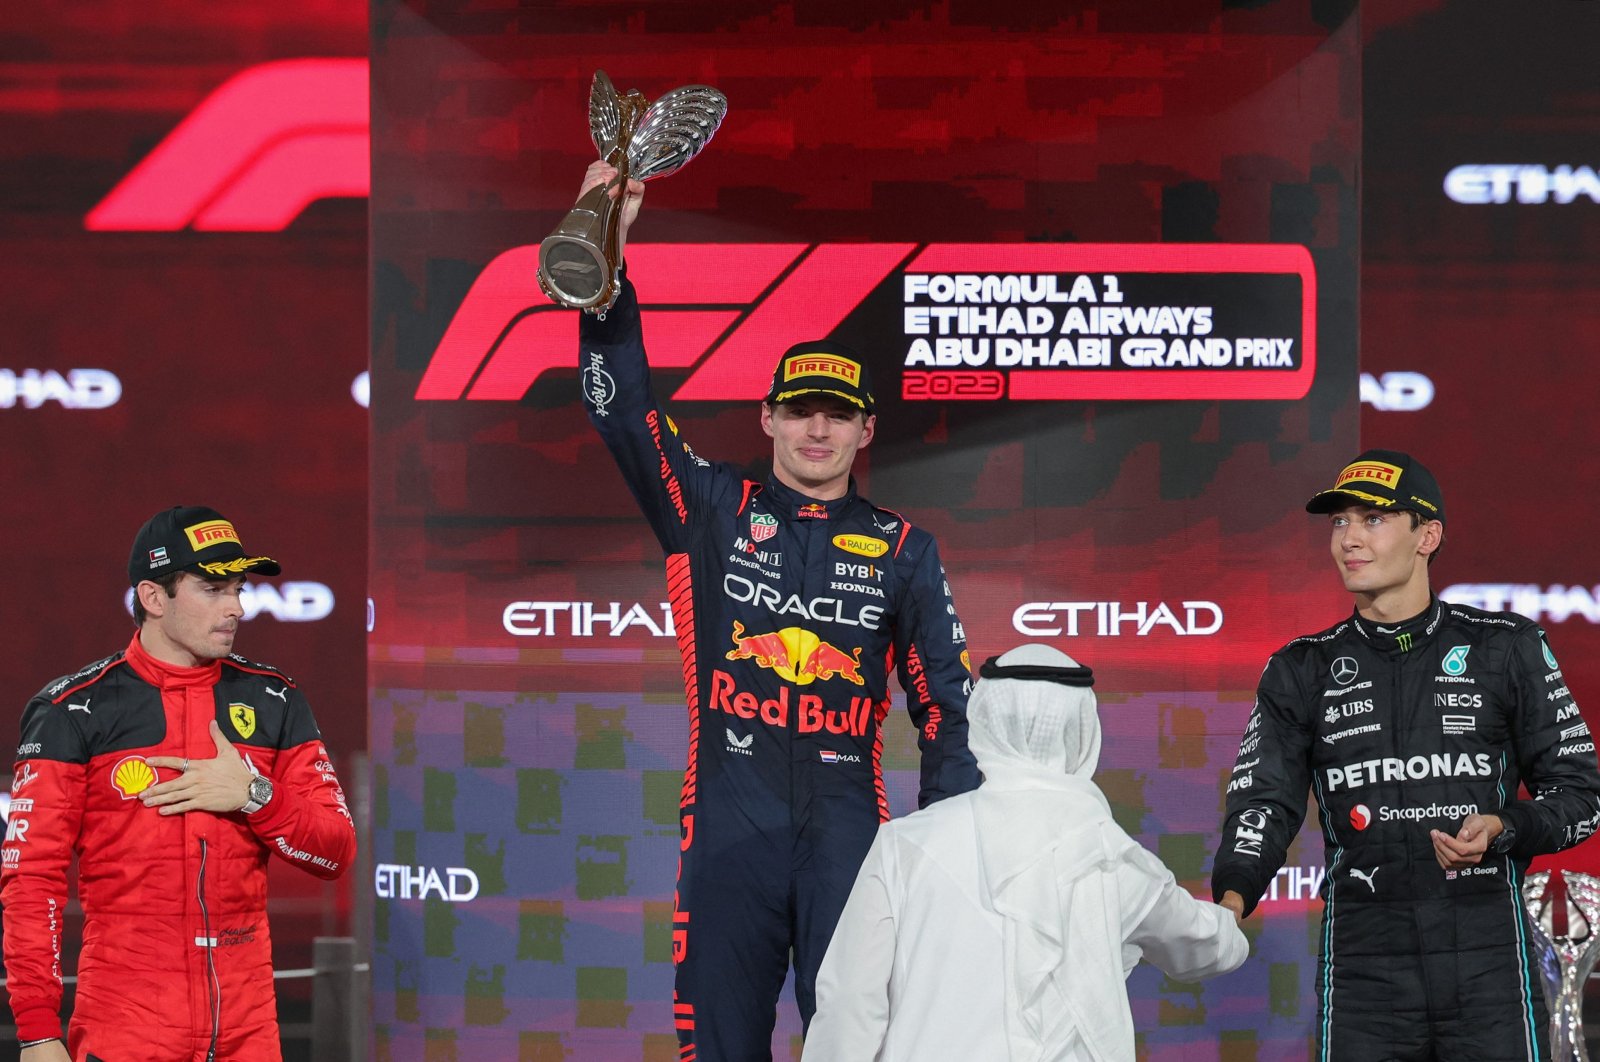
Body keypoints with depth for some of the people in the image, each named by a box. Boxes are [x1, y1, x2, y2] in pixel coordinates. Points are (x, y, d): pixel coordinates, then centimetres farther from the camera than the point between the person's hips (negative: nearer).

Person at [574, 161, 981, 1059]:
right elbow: (622, 409, -1)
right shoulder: (712, 511, 9)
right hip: (730, 818, 0)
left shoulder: (903, 551, 10)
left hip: (848, 825, 0)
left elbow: (948, 700, 11)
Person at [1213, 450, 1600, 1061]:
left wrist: (1501, 828, -11)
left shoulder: (1506, 648, 8)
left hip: (1488, 958, -1)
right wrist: (1231, 901, -20)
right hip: (1362, 959, 1)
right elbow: (1262, 803, 0)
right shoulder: (1302, 672, 12)